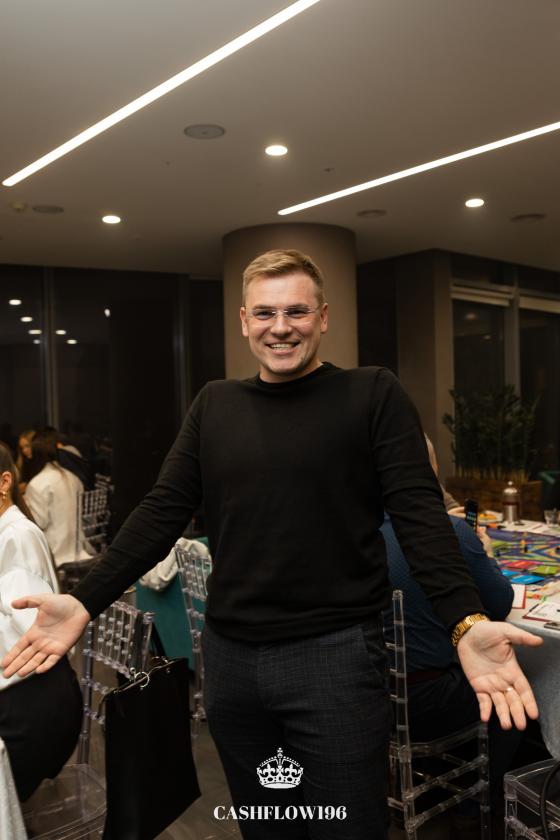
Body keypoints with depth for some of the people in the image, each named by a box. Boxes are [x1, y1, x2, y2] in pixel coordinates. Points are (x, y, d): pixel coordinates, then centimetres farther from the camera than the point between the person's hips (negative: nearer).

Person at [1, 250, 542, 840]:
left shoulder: (373, 394, -4)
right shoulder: (214, 404, 7)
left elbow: (419, 515, -11)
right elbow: (162, 513, 5)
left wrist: (467, 623, -25)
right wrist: (85, 602, -3)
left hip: (335, 653, -4)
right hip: (228, 656, 4)